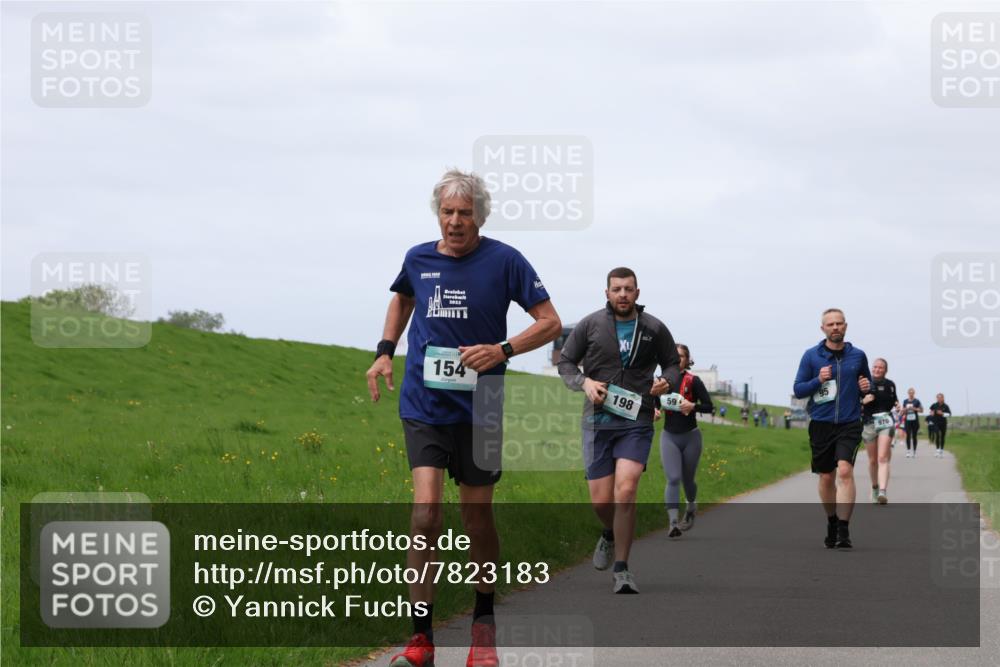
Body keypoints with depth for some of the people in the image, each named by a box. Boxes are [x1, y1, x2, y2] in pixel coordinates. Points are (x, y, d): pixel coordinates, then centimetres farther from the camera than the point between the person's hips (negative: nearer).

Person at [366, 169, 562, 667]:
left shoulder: (503, 261, -6)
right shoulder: (418, 259, 4)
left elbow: (551, 323, -3)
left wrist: (503, 350, -18)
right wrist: (385, 352, 15)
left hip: (479, 409, -1)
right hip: (424, 406, 1)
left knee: (478, 519, 7)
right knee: (426, 510, -15)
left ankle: (484, 624, 30)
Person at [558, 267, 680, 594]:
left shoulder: (654, 329, 3)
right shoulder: (590, 325, 1)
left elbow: (673, 364, 17)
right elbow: (565, 362, 10)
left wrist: (667, 381, -5)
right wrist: (584, 382, -10)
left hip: (636, 422, -1)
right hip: (598, 420, 1)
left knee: (625, 492, -18)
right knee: (601, 500, 0)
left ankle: (621, 570, -7)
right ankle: (610, 535, 38)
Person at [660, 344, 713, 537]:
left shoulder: (693, 381, -6)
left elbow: (709, 406, -8)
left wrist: (692, 406, -24)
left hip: (690, 436, -1)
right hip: (669, 436, 1)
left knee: (687, 479, 13)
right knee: (673, 479, -12)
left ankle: (691, 507, 44)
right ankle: (673, 523, -20)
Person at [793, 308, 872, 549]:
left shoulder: (858, 355, 6)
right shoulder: (811, 355, 2)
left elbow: (868, 383, 21)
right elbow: (798, 389, 2)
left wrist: (866, 387, -3)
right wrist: (818, 380, -16)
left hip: (849, 424, -1)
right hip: (821, 423, 1)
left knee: (845, 471, -19)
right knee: (826, 478, 9)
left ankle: (843, 530, -20)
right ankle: (832, 522, 31)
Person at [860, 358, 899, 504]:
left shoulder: (890, 385, 7)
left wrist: (897, 405, 2)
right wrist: (863, 401, -20)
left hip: (886, 423, 0)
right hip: (869, 423, 0)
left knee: (883, 458, -16)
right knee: (873, 460, 11)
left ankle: (882, 492, -28)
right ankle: (875, 487, 36)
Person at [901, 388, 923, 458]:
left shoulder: (916, 401, -1)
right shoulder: (905, 401, 8)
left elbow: (921, 410, 0)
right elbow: (903, 411, 15)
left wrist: (914, 408, -14)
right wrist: (906, 409, -7)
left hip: (915, 421, -2)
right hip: (908, 421, 2)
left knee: (914, 436, 3)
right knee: (908, 436, -8)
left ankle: (914, 451, 11)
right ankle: (908, 451, -6)